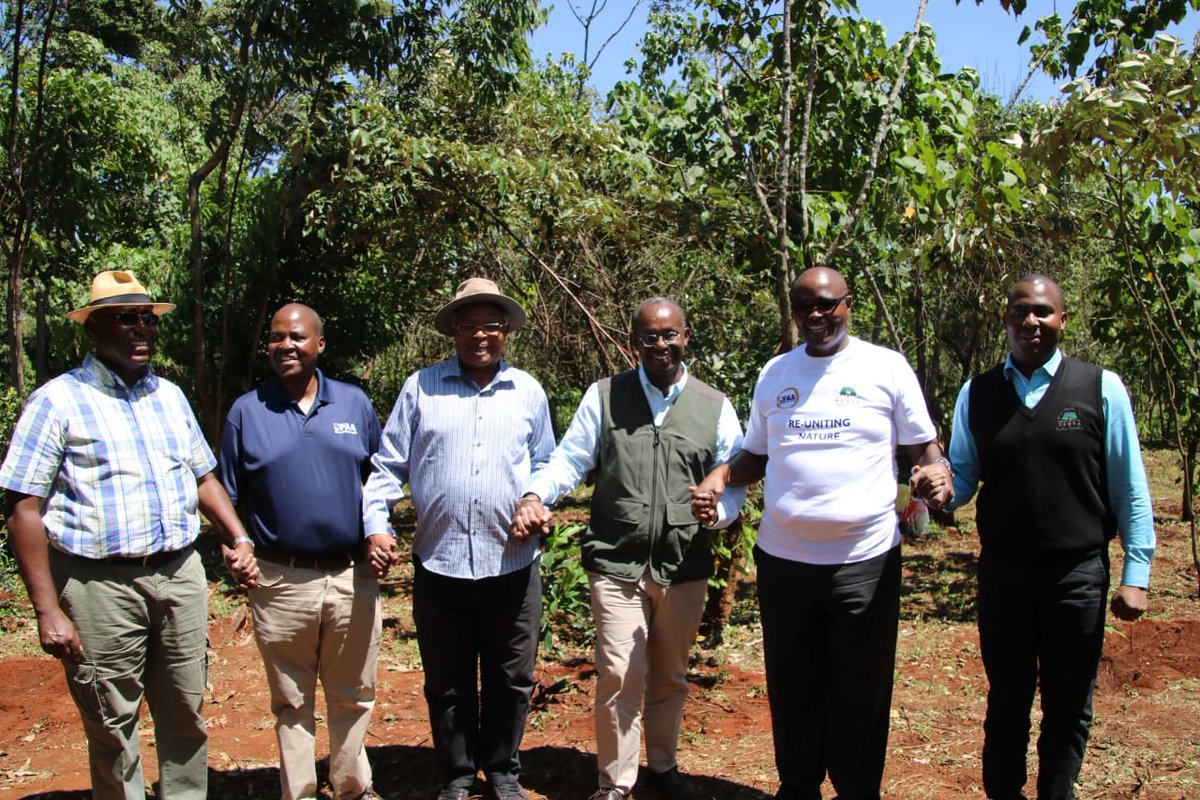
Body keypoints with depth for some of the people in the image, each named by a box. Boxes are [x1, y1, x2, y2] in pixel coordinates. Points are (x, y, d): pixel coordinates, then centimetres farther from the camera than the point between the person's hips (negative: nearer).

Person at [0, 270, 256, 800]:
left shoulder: (170, 396, 13)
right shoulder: (57, 402, -5)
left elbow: (203, 477, 20)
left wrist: (239, 541, 6)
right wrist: (48, 611, -12)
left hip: (181, 575, 5)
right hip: (102, 584, -5)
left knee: (186, 717, 13)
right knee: (112, 728, 7)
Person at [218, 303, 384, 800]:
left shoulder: (355, 403, 6)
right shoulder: (246, 411, 3)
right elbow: (228, 496, 7)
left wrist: (379, 531, 3)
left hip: (352, 577, 1)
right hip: (280, 582, -1)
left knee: (353, 695, 13)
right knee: (291, 701, 12)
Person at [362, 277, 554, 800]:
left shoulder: (529, 392, 8)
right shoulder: (421, 387, 3)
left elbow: (544, 464, 18)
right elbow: (388, 466, 4)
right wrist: (376, 526, -6)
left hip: (512, 564, 1)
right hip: (439, 562, 0)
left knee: (510, 680, 12)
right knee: (447, 683, 12)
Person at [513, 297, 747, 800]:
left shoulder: (715, 407, 5)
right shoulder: (604, 397, 3)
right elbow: (569, 460, 3)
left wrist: (718, 510, -14)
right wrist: (534, 496, -16)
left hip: (685, 568, 2)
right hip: (617, 564, -2)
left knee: (670, 677, 17)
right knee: (621, 674, -5)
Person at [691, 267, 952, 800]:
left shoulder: (887, 367, 0)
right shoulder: (774, 373, 10)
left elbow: (923, 445, 4)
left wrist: (937, 472, -18)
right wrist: (719, 476, -3)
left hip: (864, 559, -3)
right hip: (783, 557, 3)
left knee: (860, 690, 9)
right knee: (791, 686, 15)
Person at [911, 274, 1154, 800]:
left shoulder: (1101, 388, -2)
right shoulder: (976, 394, 4)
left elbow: (1130, 489, -1)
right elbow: (963, 477, 7)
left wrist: (1135, 574, -4)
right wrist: (937, 489, -16)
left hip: (1078, 575, -1)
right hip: (1001, 573, 2)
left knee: (1068, 705, 12)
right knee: (1006, 700, 14)